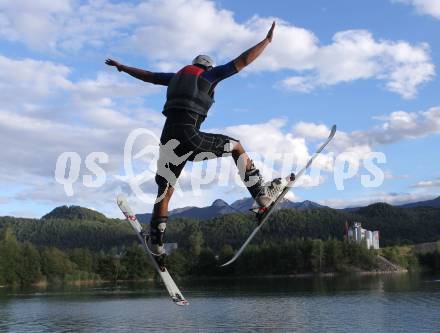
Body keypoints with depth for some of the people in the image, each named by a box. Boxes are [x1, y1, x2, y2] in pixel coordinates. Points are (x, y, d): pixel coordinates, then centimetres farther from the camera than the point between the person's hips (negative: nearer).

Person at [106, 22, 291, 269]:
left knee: (164, 193, 11)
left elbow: (146, 75, 37)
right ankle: (262, 194, 12)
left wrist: (122, 67, 53)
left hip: (169, 138, 5)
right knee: (237, 146, 16)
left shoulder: (177, 76, 25)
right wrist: (268, 40, 22)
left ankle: (157, 248, 12)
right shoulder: (210, 74, 12)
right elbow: (243, 60, 10)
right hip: (189, 135, -5)